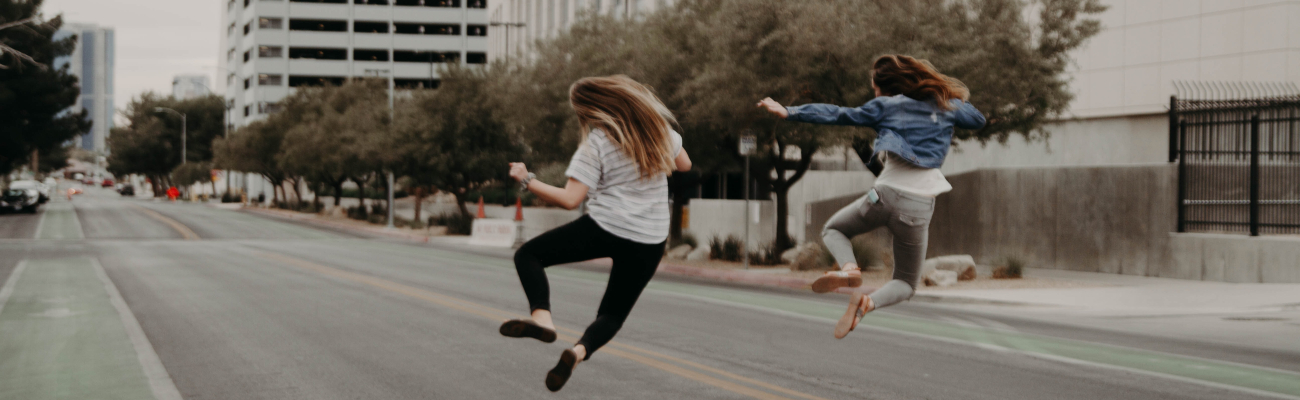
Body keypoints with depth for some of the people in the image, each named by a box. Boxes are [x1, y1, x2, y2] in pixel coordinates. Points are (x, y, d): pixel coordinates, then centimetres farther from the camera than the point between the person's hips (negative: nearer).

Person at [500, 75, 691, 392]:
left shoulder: (597, 143, -10)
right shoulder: (657, 126, 4)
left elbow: (570, 199, -15)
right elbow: (683, 164, 19)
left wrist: (526, 180, -6)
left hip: (605, 228, -5)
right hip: (650, 242, 5)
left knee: (528, 255, 10)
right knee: (613, 314, 17)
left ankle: (541, 317, -15)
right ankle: (580, 350, -15)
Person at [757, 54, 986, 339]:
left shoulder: (886, 106, 8)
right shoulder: (945, 105, 15)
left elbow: (838, 115, 5)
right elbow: (978, 120, 31)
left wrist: (789, 112, 5)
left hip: (887, 194, -2)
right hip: (920, 206, 2)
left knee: (833, 230, 26)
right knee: (905, 283, 18)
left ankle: (848, 268, -10)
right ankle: (868, 303, -17)